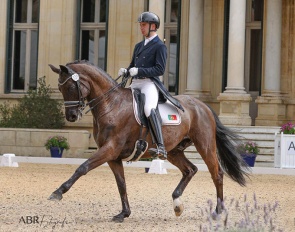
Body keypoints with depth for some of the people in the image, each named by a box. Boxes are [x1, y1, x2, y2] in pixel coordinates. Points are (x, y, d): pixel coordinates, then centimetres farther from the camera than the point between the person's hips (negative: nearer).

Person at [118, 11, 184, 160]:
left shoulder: (160, 46, -2)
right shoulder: (139, 46, 22)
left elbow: (160, 69, -11)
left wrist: (139, 71, -19)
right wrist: (125, 71, 4)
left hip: (149, 82, -9)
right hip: (135, 83, 9)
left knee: (149, 109, -33)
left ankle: (161, 147, -40)